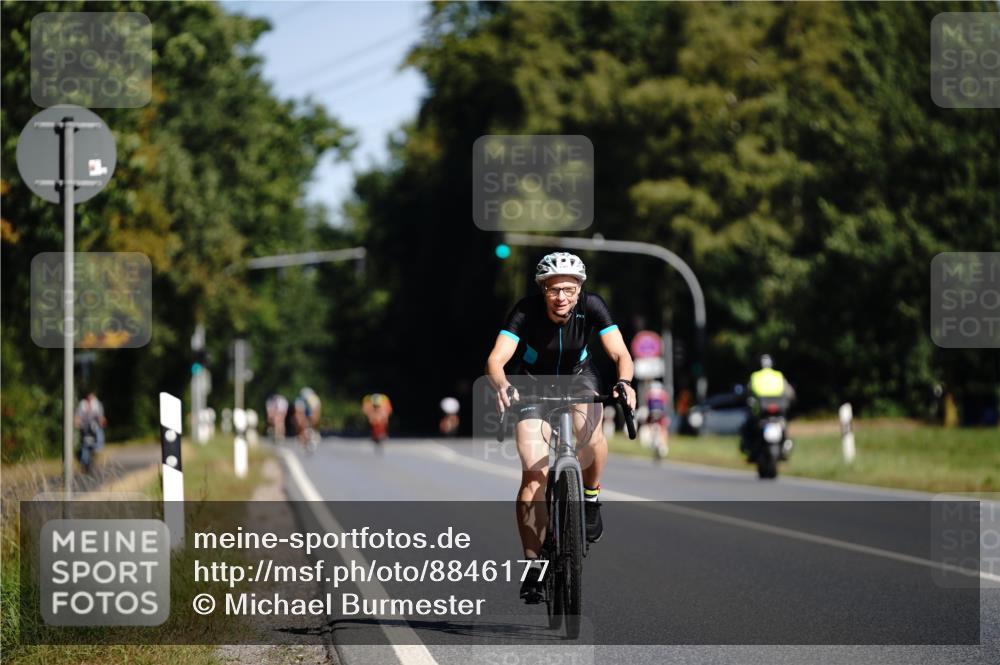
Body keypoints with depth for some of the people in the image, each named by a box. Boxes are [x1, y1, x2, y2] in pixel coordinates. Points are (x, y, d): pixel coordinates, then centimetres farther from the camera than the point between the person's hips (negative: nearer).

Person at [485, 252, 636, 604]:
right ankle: (534, 564, -5)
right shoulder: (526, 310, -28)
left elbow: (620, 353, -30)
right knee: (534, 474, -14)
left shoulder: (592, 306, -25)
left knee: (590, 431, -34)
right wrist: (501, 384, -59)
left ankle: (590, 496, -6)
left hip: (579, 376, 1)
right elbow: (496, 359, -37)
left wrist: (624, 382, -51)